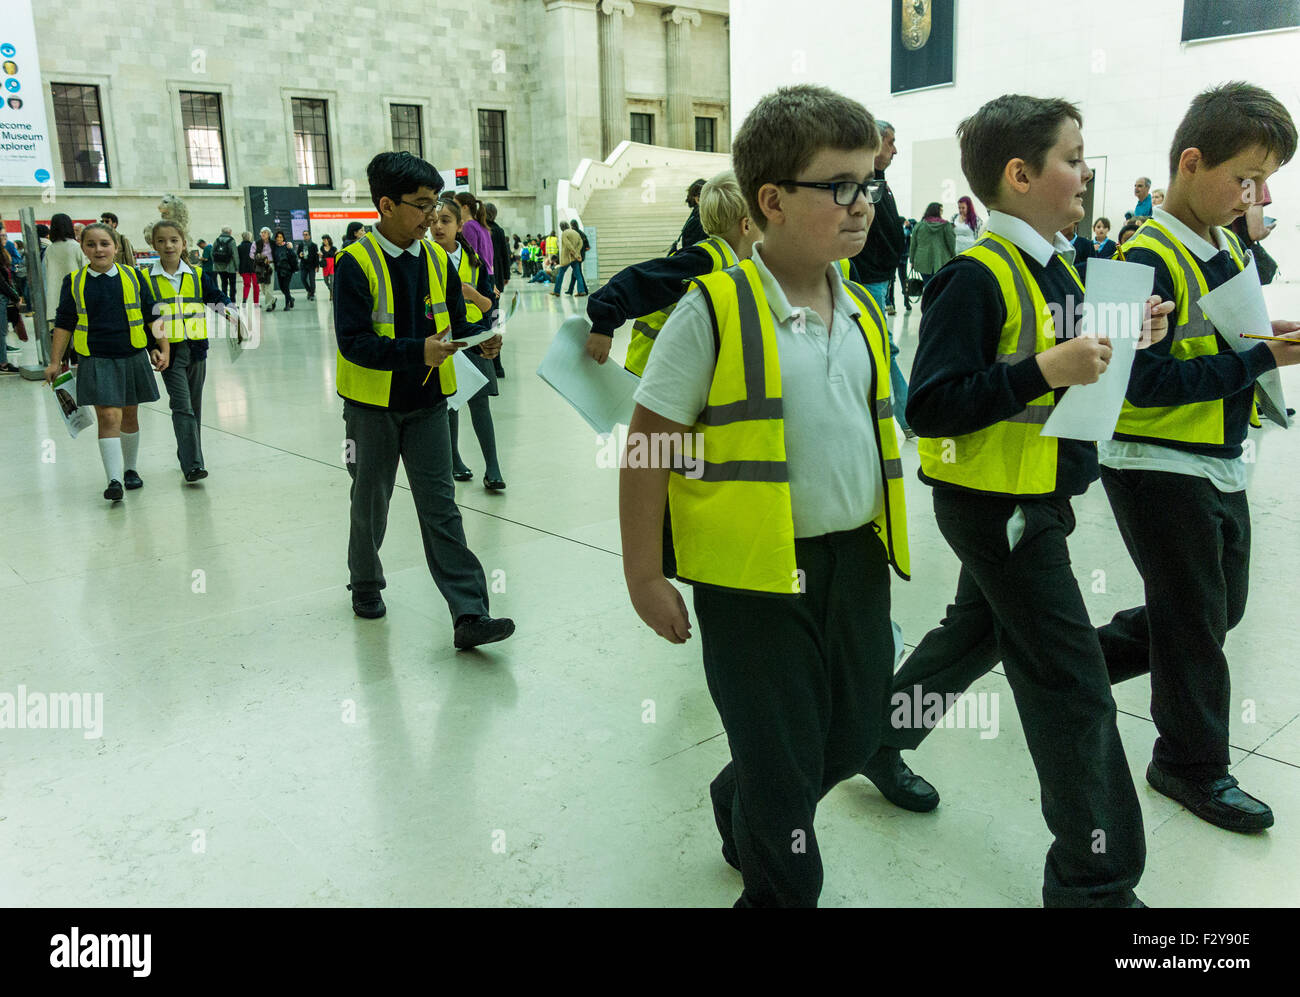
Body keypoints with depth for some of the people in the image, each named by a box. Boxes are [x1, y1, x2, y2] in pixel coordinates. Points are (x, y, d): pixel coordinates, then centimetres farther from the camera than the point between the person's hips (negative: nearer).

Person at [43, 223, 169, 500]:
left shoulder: (133, 277, 2)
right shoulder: (74, 282, 1)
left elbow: (154, 316, 7)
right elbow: (64, 323, 6)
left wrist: (163, 349, 1)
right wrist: (55, 362, 4)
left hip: (133, 357, 2)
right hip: (96, 361, -2)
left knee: (129, 416, 14)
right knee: (108, 417, -12)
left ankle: (129, 468, 31)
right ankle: (114, 479, -11)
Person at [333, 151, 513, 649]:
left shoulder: (435, 258, 2)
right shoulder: (355, 263, -15)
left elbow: (455, 322, 8)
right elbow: (353, 342, -21)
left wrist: (479, 341, -15)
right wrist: (418, 352, -32)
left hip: (426, 403, 3)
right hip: (373, 405, -3)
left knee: (440, 506, -1)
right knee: (371, 502, 14)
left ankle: (469, 614, -3)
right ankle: (365, 584, 40)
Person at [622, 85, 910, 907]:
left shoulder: (862, 312, 7)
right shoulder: (714, 310, -14)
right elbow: (649, 444, -11)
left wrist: (878, 554, 18)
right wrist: (644, 575, -8)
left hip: (856, 564, 7)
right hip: (754, 575, -6)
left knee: (854, 736, 19)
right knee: (784, 762, 7)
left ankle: (741, 811, 48)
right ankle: (780, 887, 36)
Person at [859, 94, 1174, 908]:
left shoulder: (1060, 268, 10)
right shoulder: (976, 278, -20)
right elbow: (930, 406, -25)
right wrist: (1043, 371, -31)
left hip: (1040, 498, 10)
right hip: (993, 501, -10)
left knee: (980, 632, 24)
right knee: (1073, 683, -2)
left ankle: (878, 737, 44)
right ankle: (1095, 877, 14)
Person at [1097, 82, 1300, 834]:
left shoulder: (1229, 250, 9)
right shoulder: (1150, 259, -18)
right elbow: (1145, 380, -25)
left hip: (1220, 463, 9)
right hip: (1159, 468, -9)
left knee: (1222, 609, 18)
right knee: (1194, 620, 4)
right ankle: (1194, 763, 24)